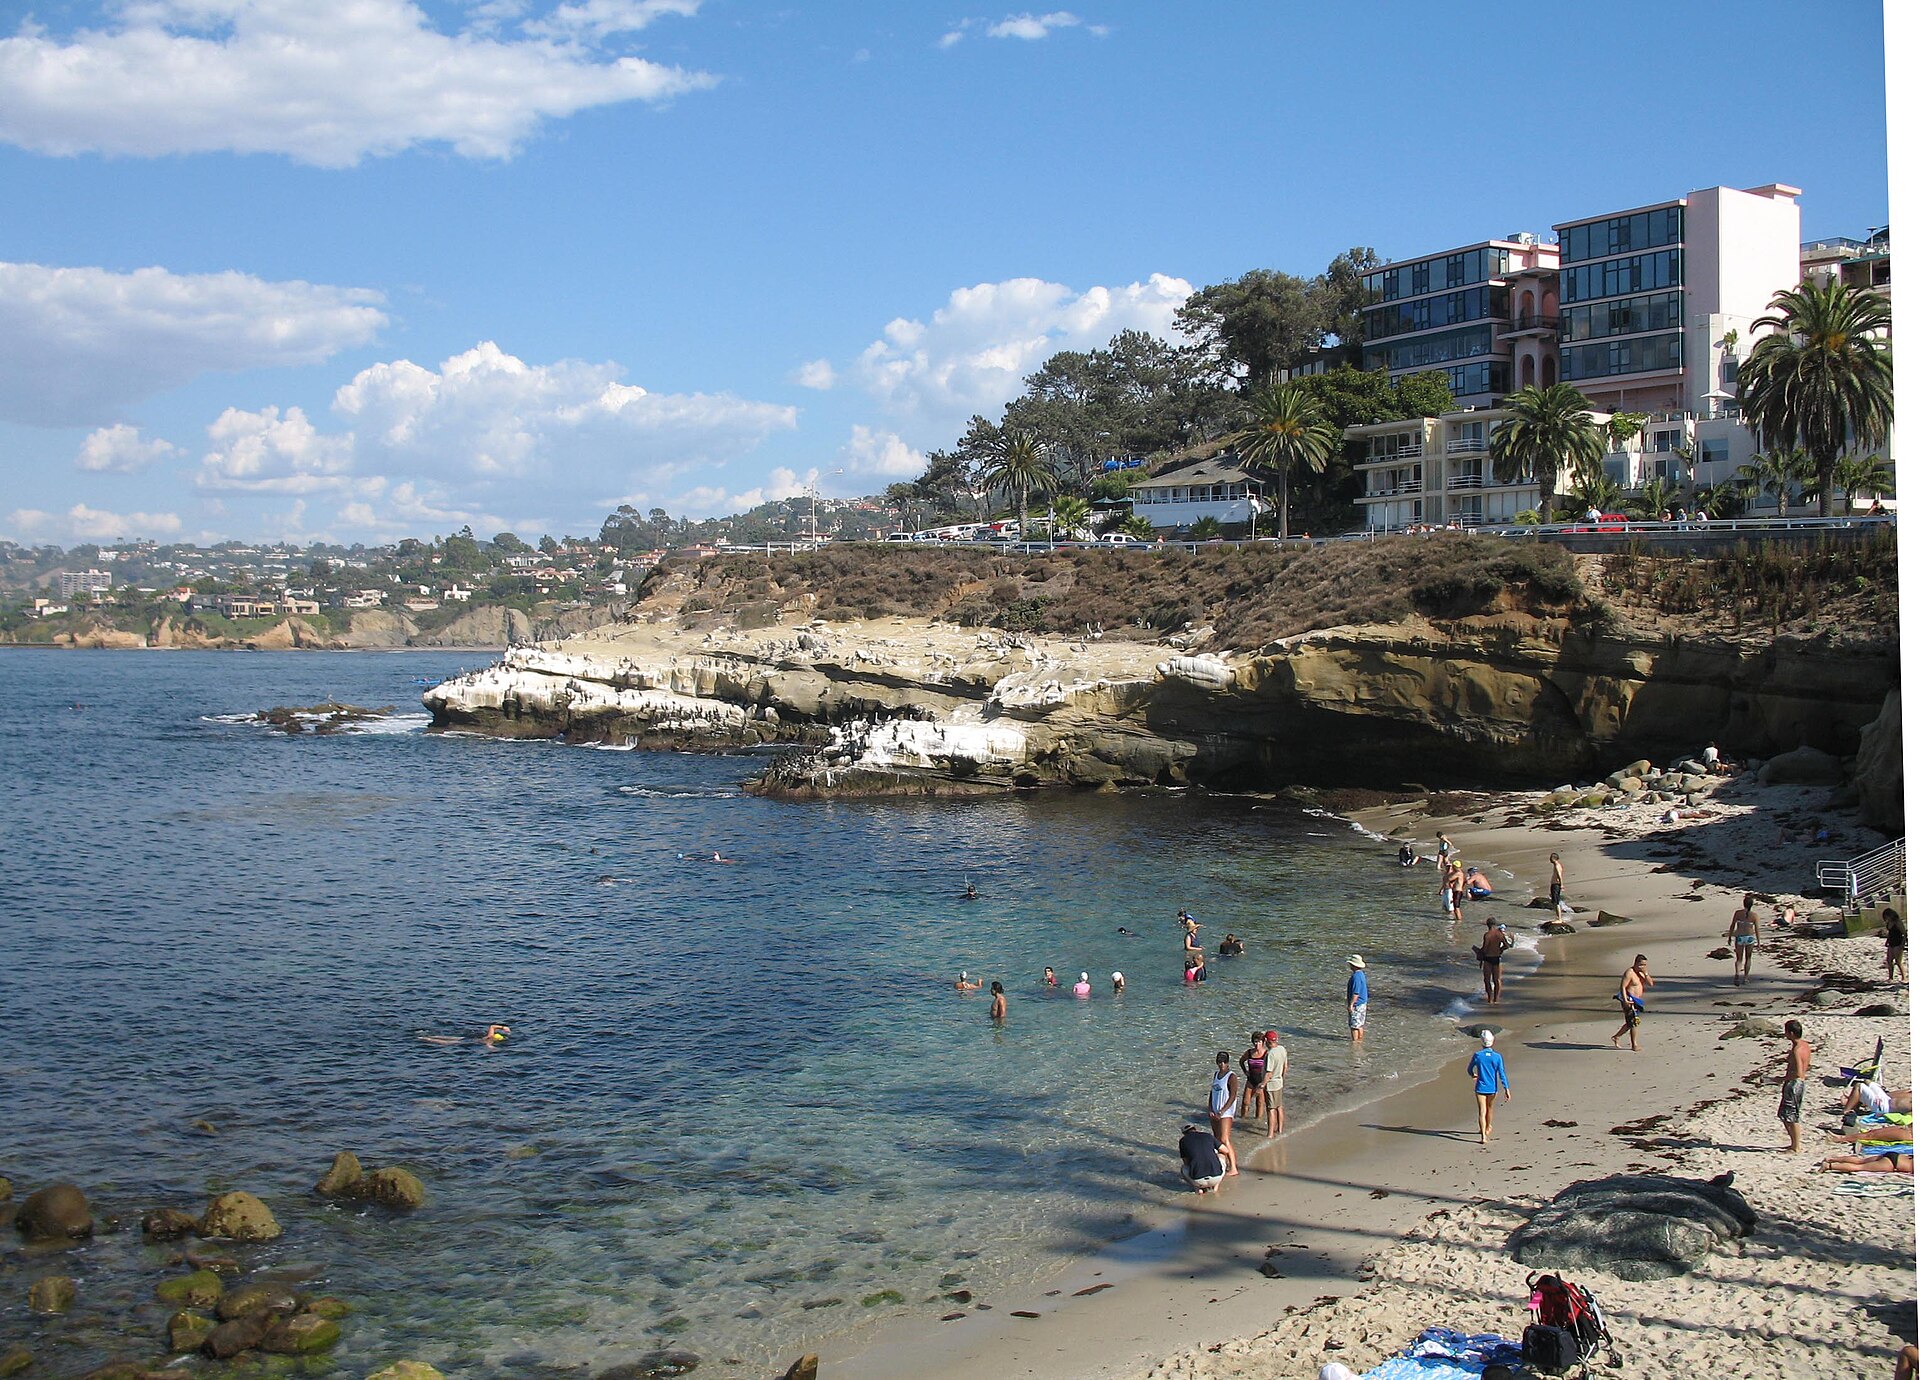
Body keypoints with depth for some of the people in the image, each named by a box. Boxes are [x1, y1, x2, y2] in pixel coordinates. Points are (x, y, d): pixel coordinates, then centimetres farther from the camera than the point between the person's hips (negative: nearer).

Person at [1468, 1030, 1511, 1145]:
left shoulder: (1477, 1055, -10)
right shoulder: (1497, 1057, -9)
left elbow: (1469, 1069, 4)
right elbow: (1502, 1074, -10)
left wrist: (1473, 1075, 27)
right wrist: (1506, 1089, -6)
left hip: (1480, 1088, -2)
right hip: (1492, 1088, 2)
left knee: (1482, 1111, -3)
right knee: (1490, 1108, 23)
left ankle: (1483, 1136, -14)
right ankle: (1488, 1128, 44)